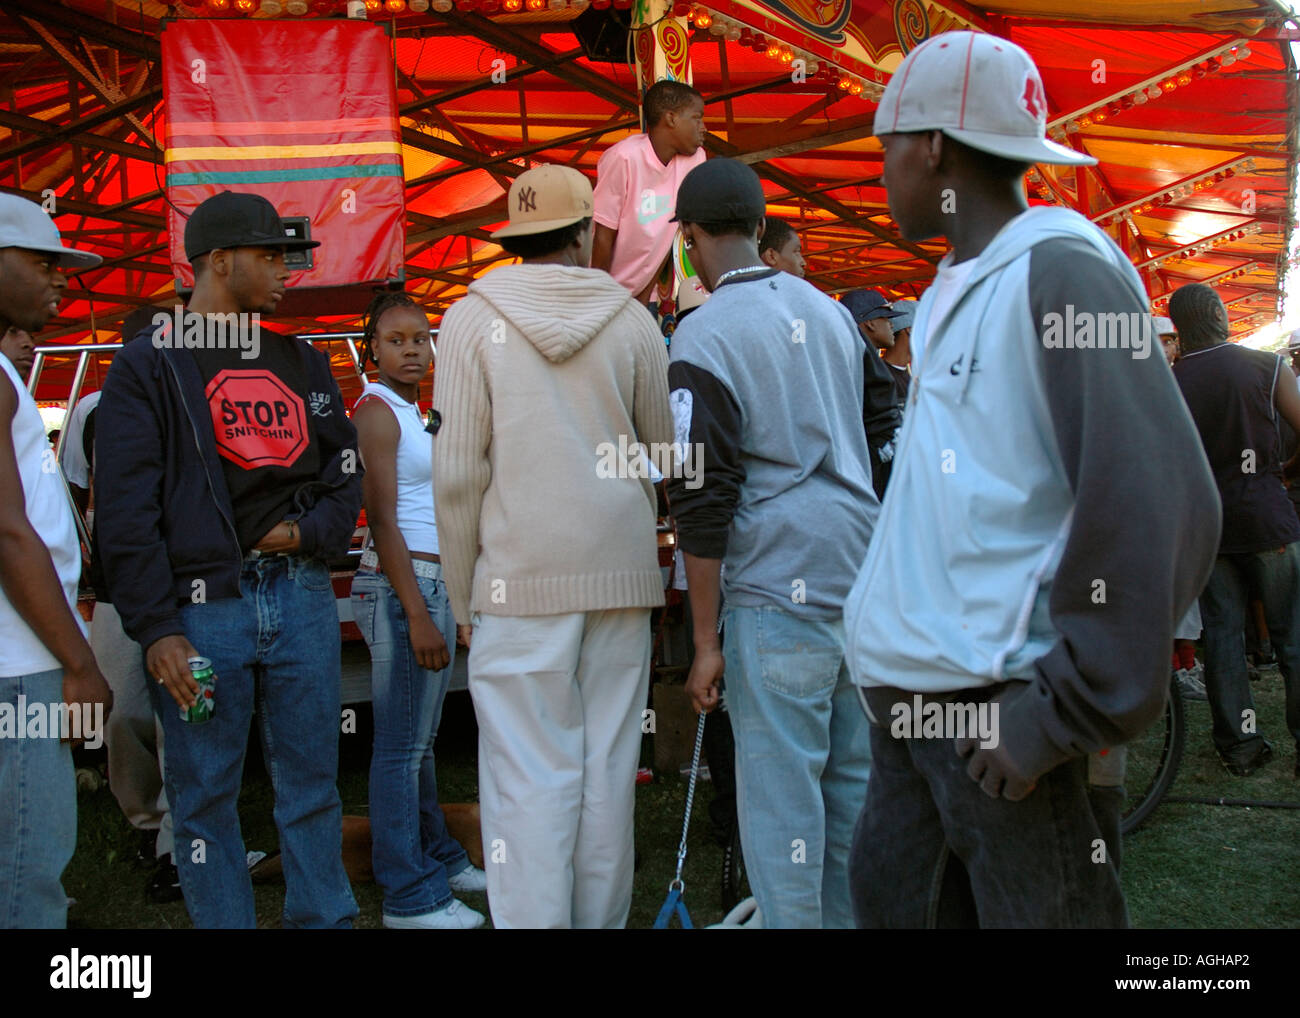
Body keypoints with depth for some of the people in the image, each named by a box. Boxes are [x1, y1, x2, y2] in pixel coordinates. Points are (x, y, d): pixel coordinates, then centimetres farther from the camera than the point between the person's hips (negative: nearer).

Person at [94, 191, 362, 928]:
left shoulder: (303, 363, 16)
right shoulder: (149, 366, 1)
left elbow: (347, 473, 17)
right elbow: (126, 512, -4)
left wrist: (312, 531, -3)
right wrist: (156, 629, -10)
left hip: (303, 598, 4)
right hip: (203, 608, -4)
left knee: (312, 784, 9)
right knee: (206, 797, 3)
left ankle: (326, 918, 20)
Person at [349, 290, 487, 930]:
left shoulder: (413, 414, 19)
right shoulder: (376, 411, -9)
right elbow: (382, 521, -16)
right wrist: (417, 613, -20)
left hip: (433, 585, 10)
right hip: (402, 587, -9)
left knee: (420, 740, 17)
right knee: (401, 747, -4)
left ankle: (436, 860, 28)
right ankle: (409, 898, 3)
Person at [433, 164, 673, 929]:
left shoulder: (474, 320, -1)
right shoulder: (632, 321, 5)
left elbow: (458, 475, -5)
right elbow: (668, 456, 8)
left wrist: (465, 600, 3)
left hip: (521, 580, -2)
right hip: (620, 576, 3)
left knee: (530, 781, 1)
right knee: (608, 773, 11)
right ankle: (602, 920, 22)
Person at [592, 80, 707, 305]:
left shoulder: (695, 158, -4)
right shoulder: (624, 158, -20)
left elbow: (669, 232, 2)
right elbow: (603, 237, -16)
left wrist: (646, 295, 1)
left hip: (640, 291, 5)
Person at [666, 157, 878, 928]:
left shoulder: (704, 337, -9)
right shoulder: (831, 312, 11)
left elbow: (703, 502, -12)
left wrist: (705, 642, -8)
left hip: (779, 584, -7)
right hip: (861, 568, 7)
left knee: (781, 785, 0)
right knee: (855, 773, 15)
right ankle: (851, 915, 27)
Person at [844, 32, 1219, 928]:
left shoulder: (1059, 268, -12)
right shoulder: (953, 291, 15)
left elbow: (1156, 507, -19)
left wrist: (1064, 711, -17)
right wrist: (897, 669, 16)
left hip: (1001, 709, -8)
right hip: (912, 699, 9)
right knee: (892, 899, 17)